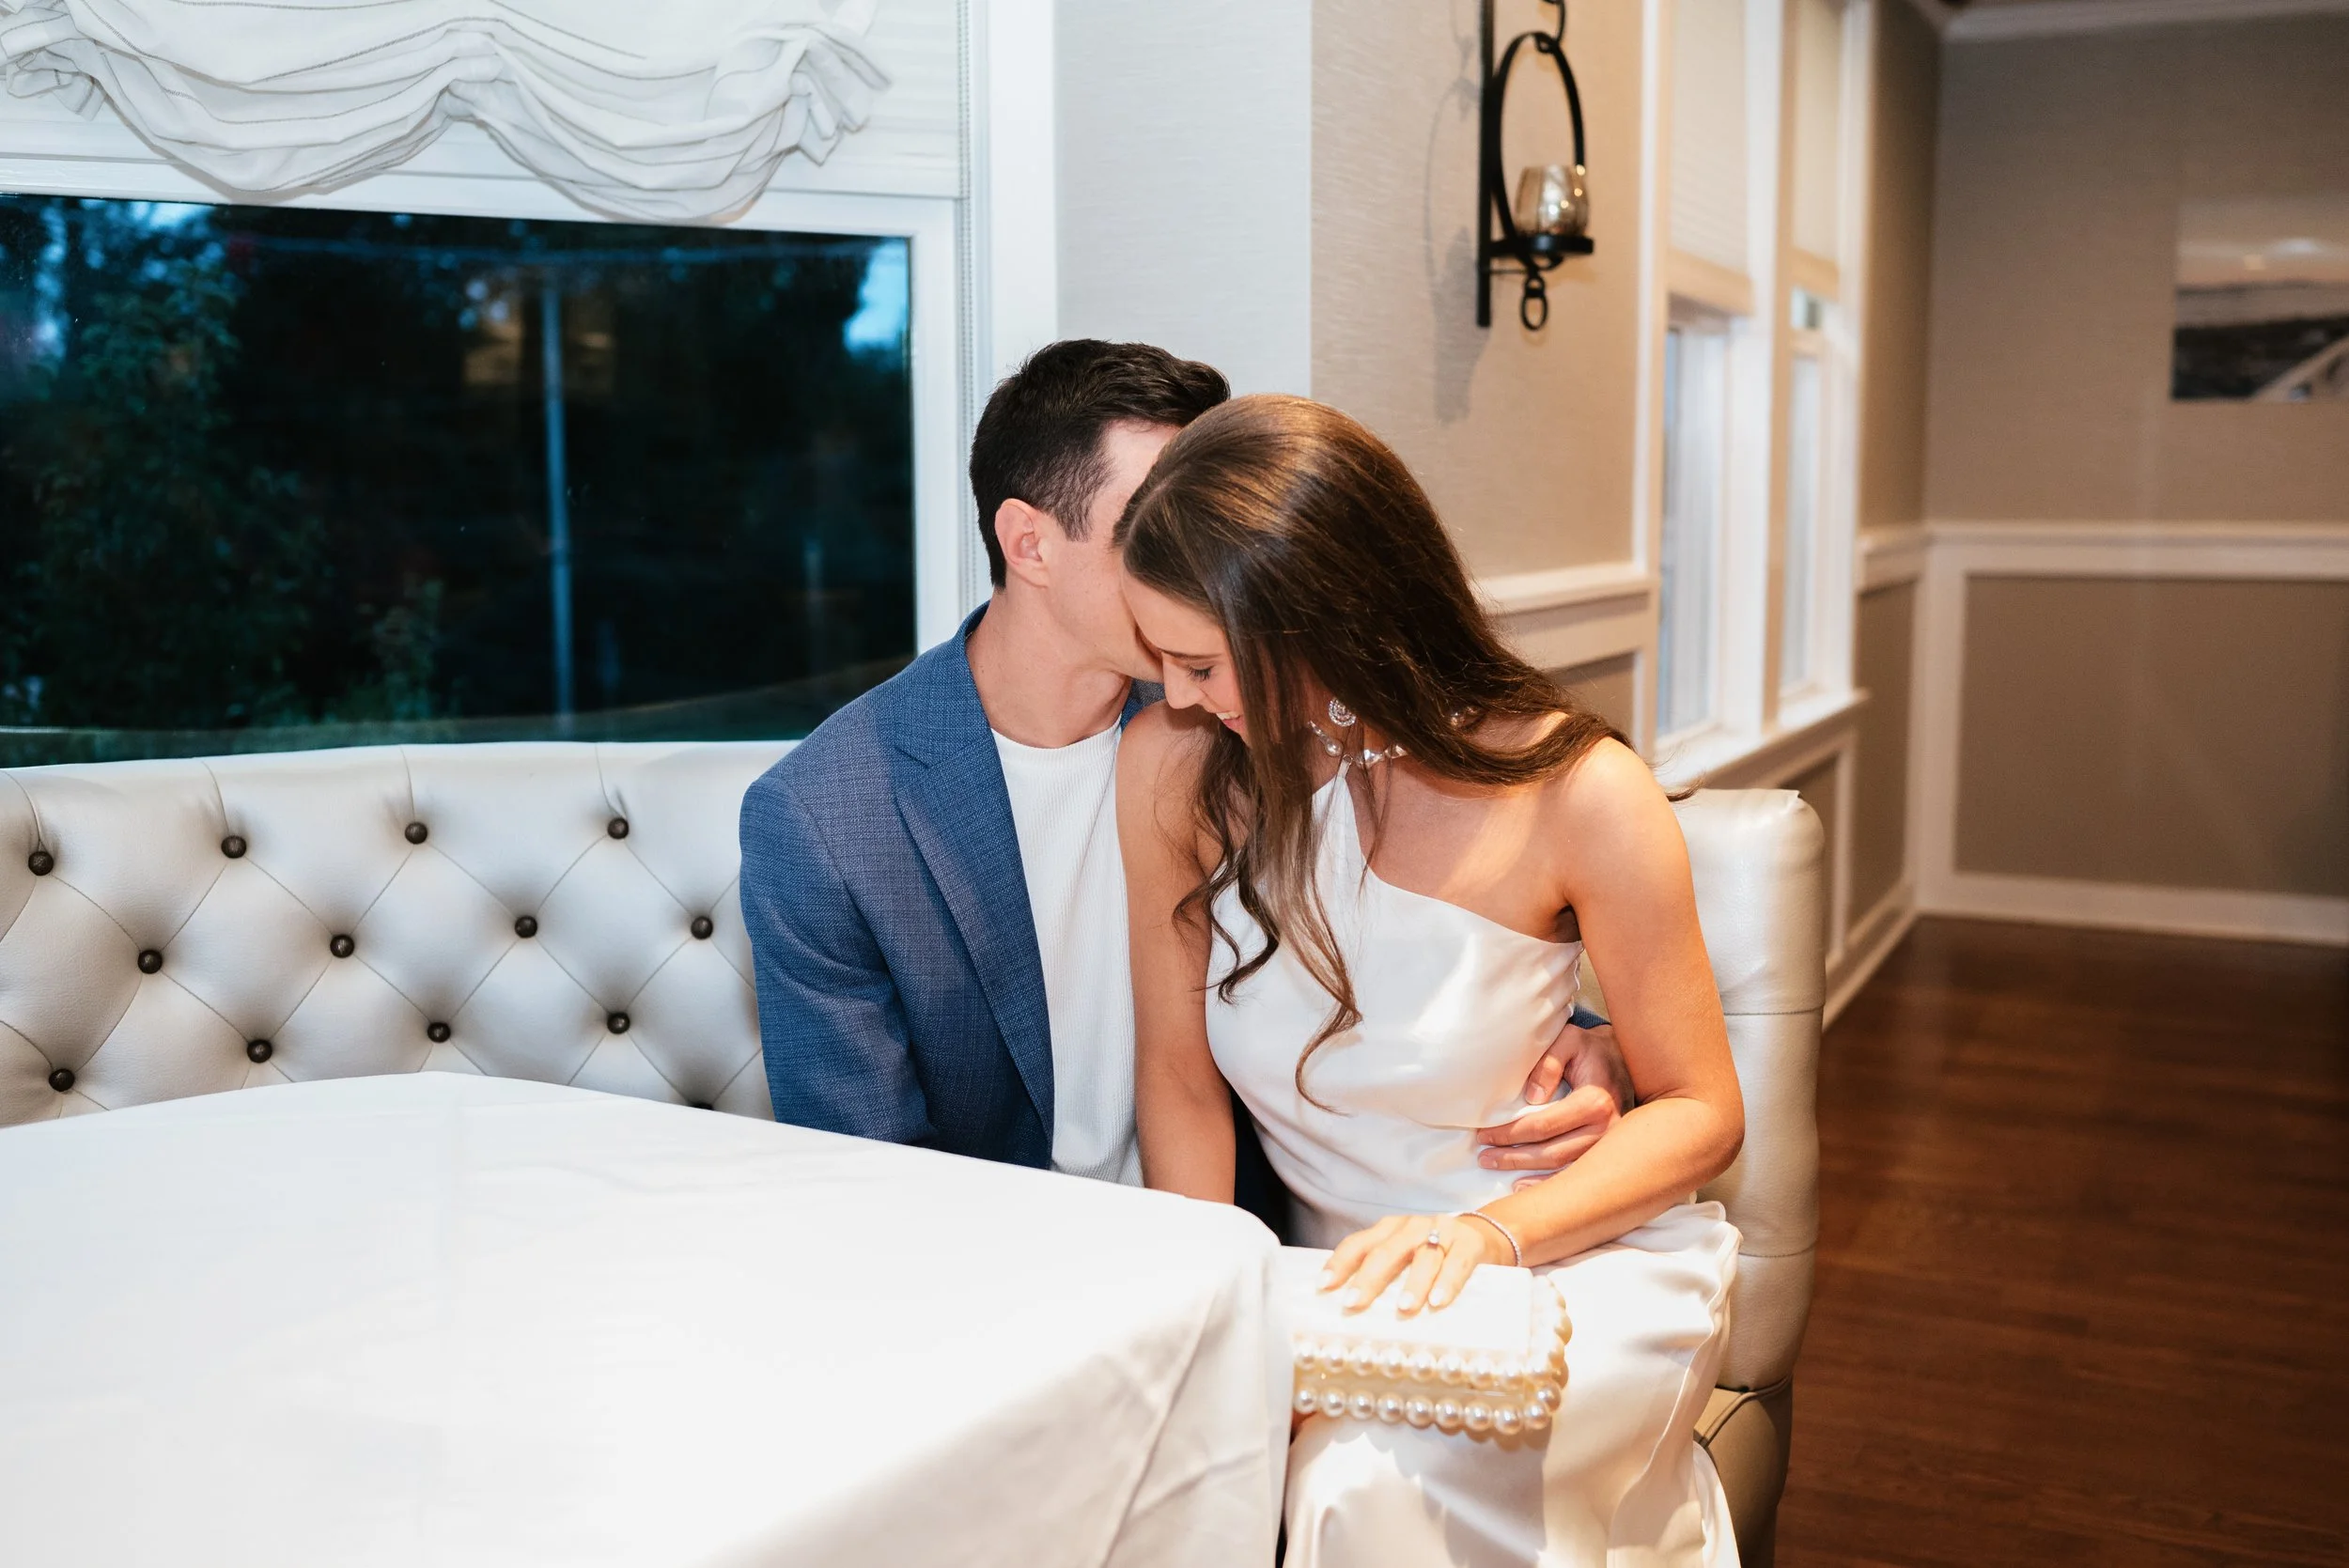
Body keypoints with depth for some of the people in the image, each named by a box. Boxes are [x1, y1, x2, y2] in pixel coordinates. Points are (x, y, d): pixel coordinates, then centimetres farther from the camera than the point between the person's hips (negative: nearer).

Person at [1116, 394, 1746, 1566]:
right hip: (1342, 1273, 3)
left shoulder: (1578, 794, -18)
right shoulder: (1171, 766, -10)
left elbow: (1701, 1113, -8)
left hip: (1581, 1252, -2)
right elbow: (1177, 1072, -1)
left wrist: (1488, 1231, -24)